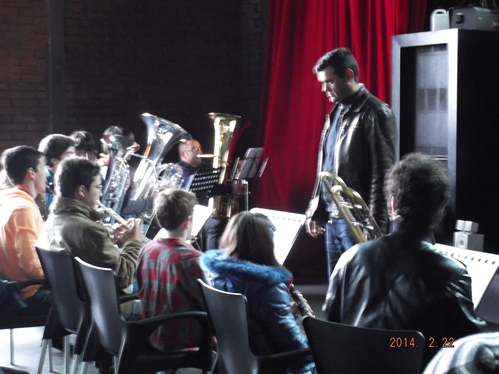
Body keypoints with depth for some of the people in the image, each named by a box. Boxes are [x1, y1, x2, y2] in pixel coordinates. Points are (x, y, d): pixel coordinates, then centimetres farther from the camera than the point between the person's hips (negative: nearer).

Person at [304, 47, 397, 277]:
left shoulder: (375, 114, -10)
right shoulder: (336, 113, 14)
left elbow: (381, 174, -14)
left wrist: (375, 225, -17)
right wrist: (315, 211, 17)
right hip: (332, 218, 8)